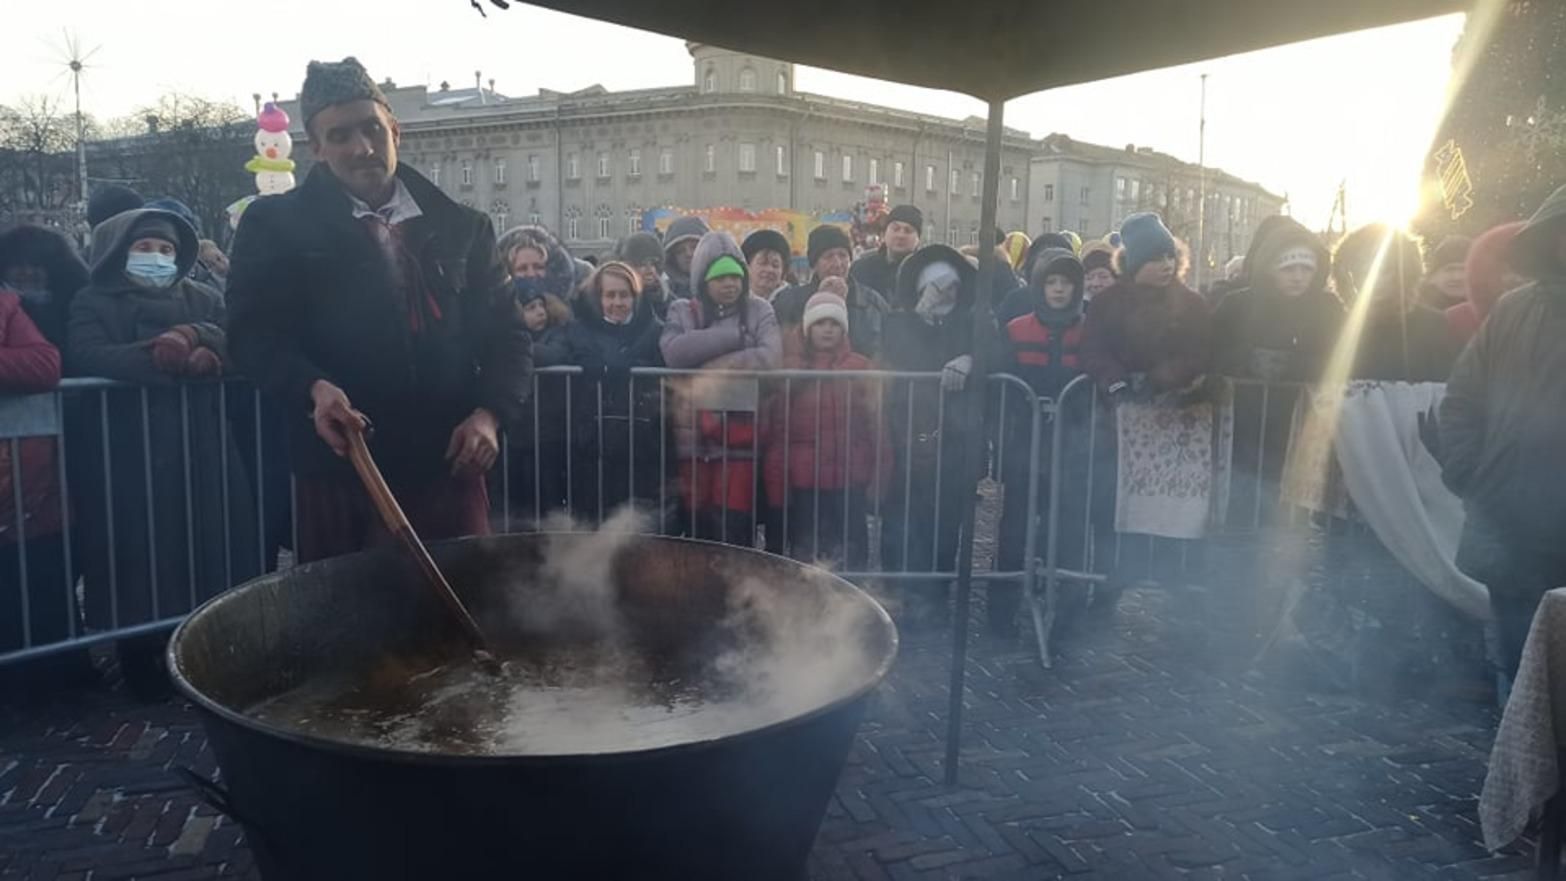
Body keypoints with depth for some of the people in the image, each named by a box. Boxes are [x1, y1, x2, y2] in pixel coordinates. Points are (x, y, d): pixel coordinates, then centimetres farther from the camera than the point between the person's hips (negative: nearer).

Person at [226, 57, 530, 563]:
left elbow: (506, 336, 11)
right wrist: (314, 389, -21)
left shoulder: (461, 227, 11)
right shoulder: (276, 224, 5)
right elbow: (252, 333, -2)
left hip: (449, 472, 2)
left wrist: (489, 414, -6)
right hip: (340, 473, -1)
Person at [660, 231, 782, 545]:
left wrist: (708, 368, -11)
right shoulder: (682, 311, 10)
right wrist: (735, 334, -8)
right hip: (692, 434, 1)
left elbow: (770, 357, -8)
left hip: (740, 433, -1)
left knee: (735, 529, -4)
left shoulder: (759, 310, 8)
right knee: (698, 526, 6)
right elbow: (674, 352, -10)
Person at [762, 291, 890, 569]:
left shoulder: (860, 367, 2)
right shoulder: (791, 368, 2)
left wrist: (879, 471, -2)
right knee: (804, 550, 10)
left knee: (850, 555, 7)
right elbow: (778, 429, 1)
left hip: (850, 479, 0)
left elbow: (875, 421, 2)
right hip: (803, 480, 0)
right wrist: (777, 481, -3)